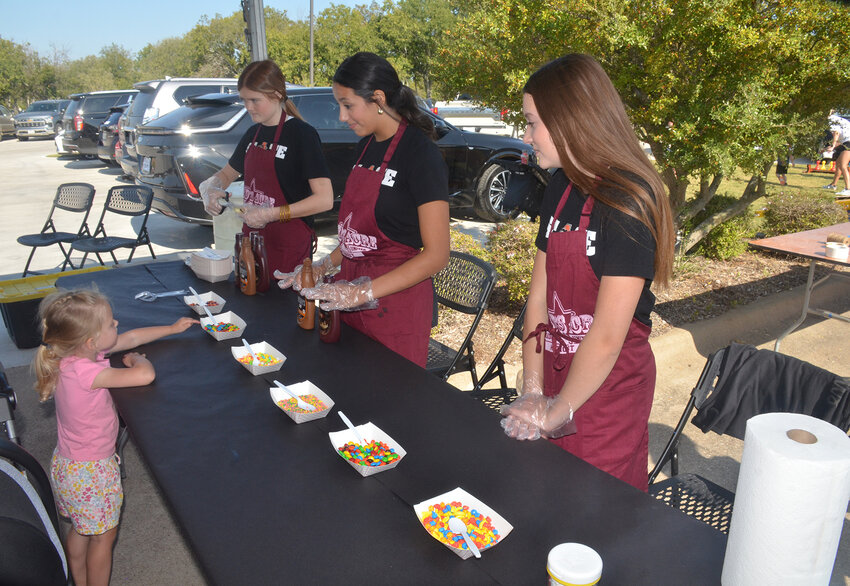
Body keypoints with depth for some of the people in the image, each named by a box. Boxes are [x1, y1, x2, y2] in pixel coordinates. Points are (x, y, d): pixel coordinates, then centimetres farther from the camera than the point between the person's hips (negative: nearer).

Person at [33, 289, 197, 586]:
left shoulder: (75, 353, -7)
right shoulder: (84, 371, -35)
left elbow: (131, 338, 5)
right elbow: (145, 375, -44)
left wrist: (173, 328, 11)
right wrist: (137, 359, -20)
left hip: (68, 464, 9)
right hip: (91, 471, -9)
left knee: (80, 529, 28)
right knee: (103, 536, 14)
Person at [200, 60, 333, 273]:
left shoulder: (301, 133, -13)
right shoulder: (253, 134, 10)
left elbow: (325, 199, -19)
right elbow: (227, 174, 25)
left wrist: (271, 214, -22)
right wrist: (211, 189, 1)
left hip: (289, 247, -7)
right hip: (252, 239, 7)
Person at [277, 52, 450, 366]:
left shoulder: (421, 154, -14)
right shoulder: (366, 145, 10)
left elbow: (436, 255, -17)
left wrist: (363, 292, -20)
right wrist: (323, 267, 4)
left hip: (397, 302, -7)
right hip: (352, 299, 7)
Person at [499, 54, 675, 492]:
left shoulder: (626, 201, -21)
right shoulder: (561, 189, 3)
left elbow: (607, 337, -23)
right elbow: (540, 293, 2)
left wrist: (555, 414, -13)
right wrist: (532, 392, -2)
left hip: (609, 384, -6)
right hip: (559, 370, 7)